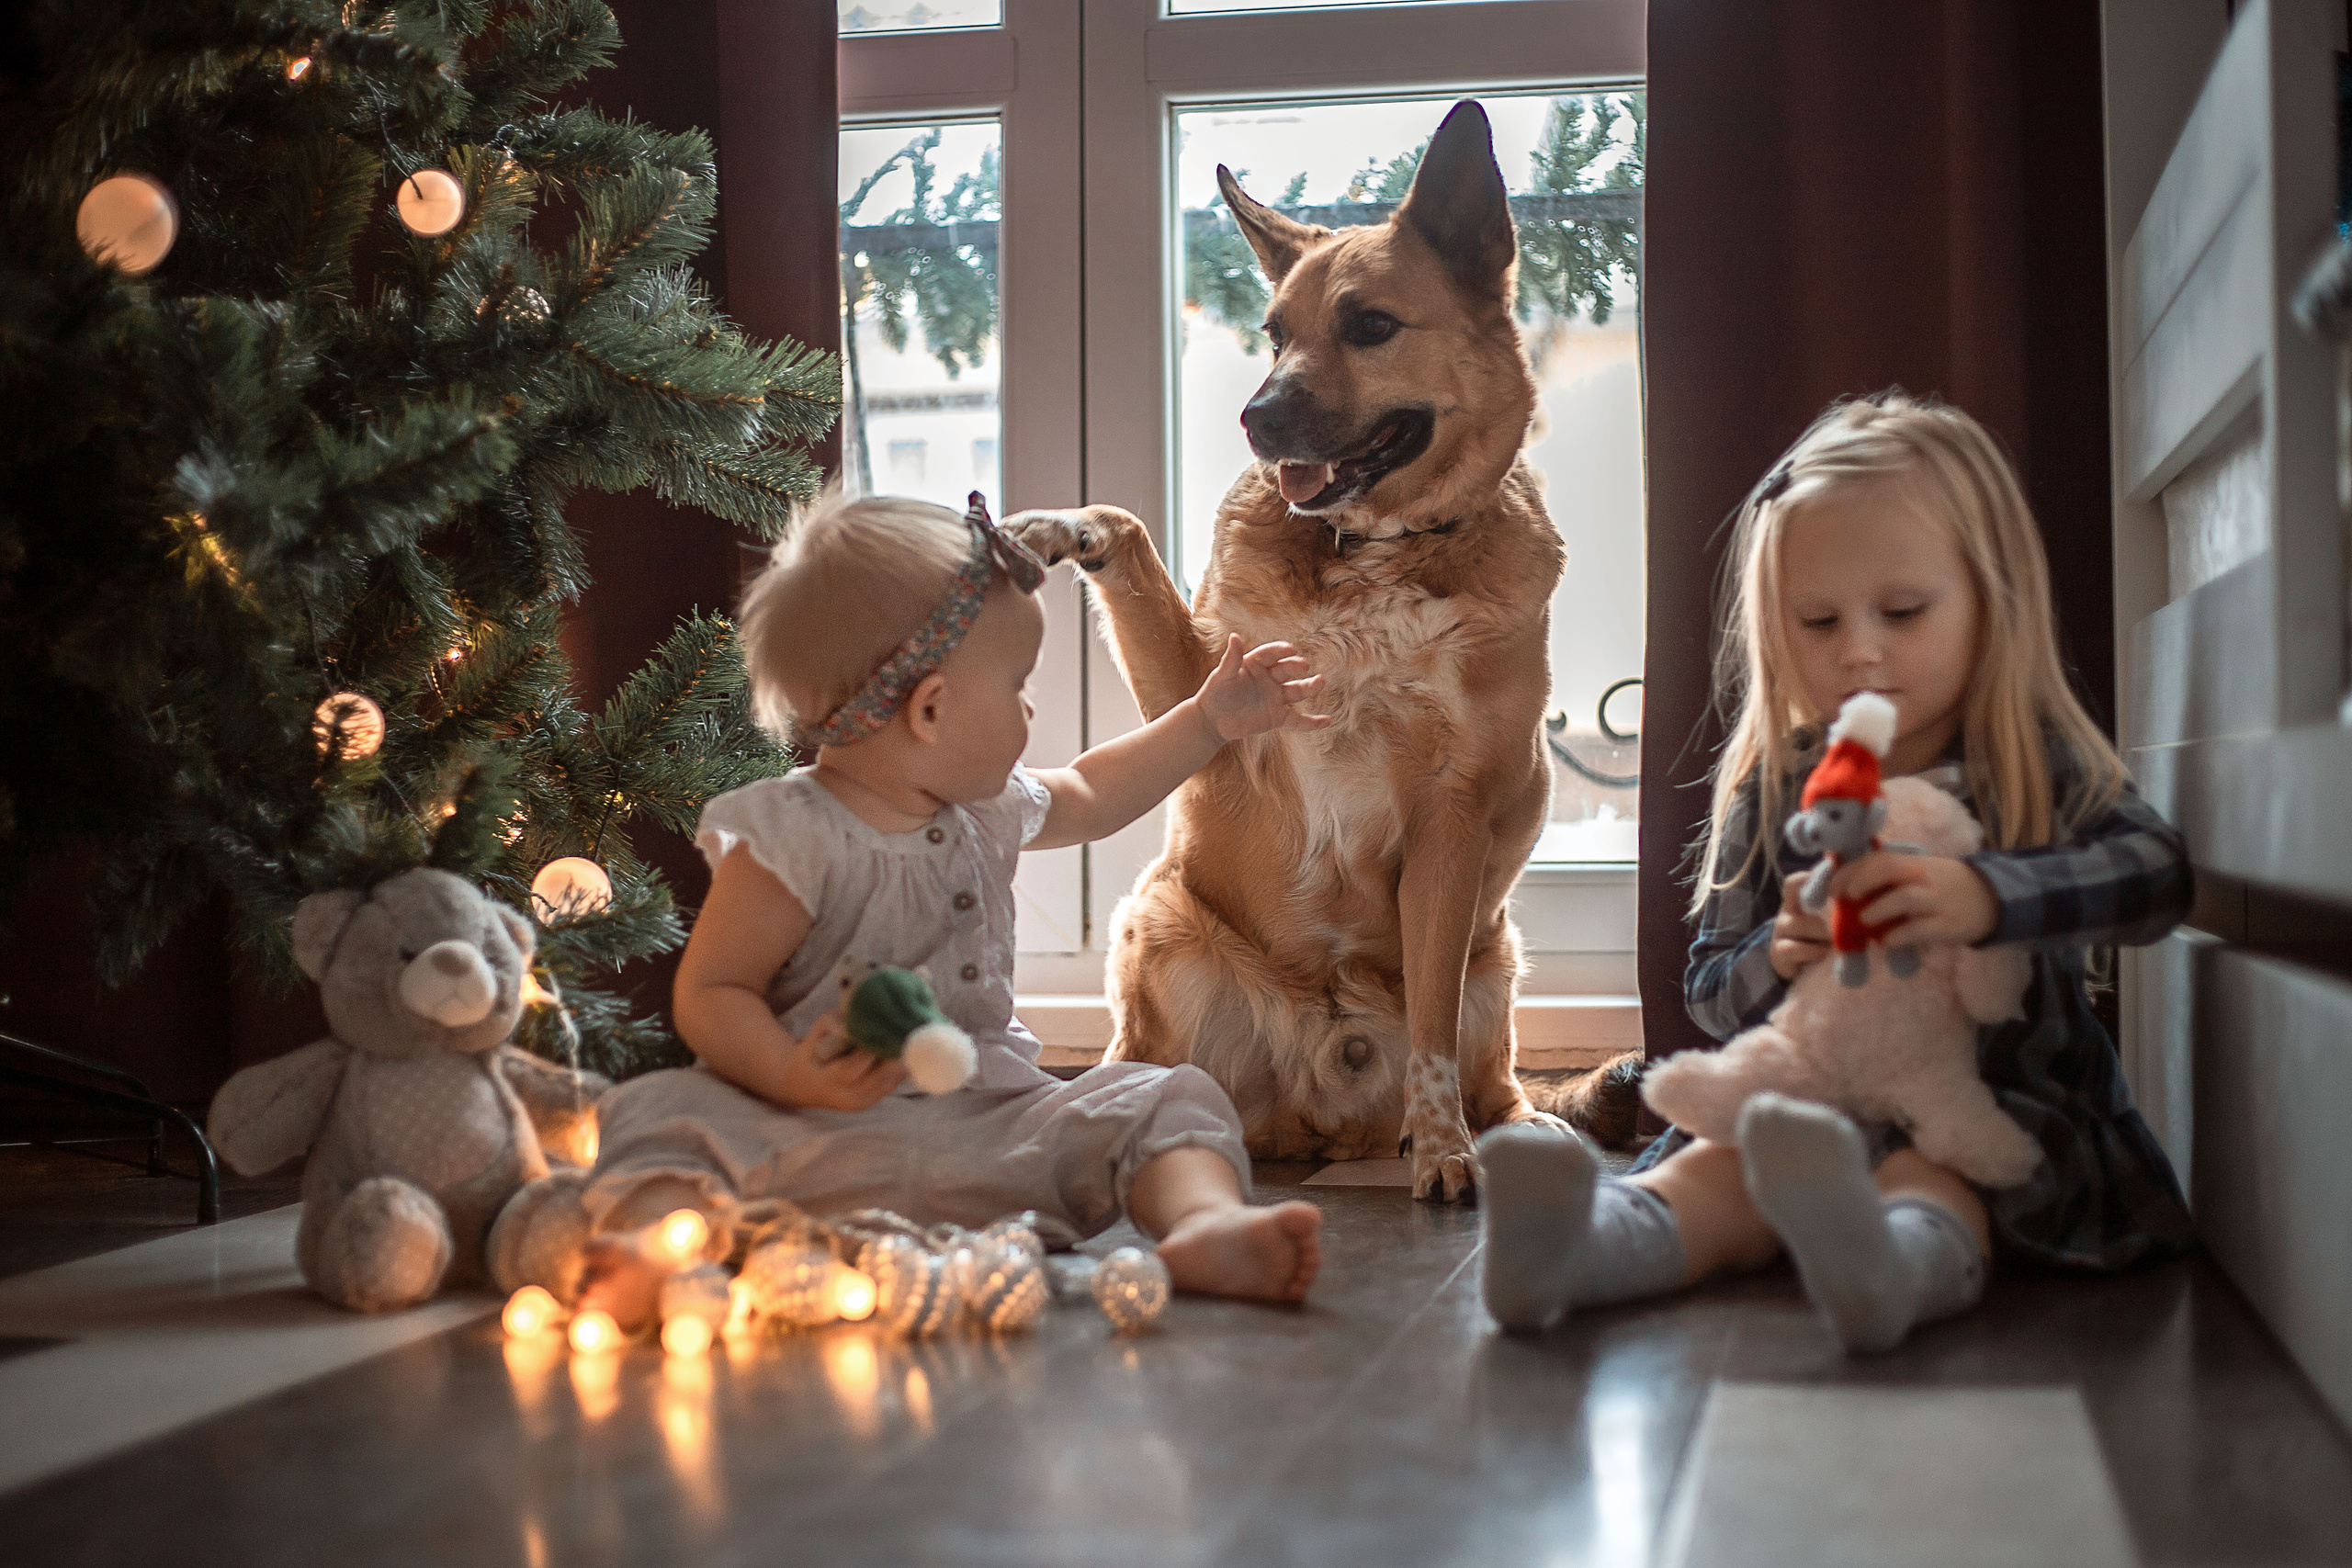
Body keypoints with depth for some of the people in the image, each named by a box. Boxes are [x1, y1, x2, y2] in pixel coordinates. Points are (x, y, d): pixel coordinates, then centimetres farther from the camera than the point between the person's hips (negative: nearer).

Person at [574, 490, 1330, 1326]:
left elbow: (1088, 797, 35)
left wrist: (1208, 720, 34)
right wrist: (792, 1076, -32)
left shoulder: (987, 806, 13)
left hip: (990, 1116, 6)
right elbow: (709, 992, -13)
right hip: (824, 1127, -5)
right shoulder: (789, 836, -11)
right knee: (660, 1114, -29)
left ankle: (1206, 1225, -40)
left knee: (1170, 1098, -11)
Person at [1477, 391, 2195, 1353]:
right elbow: (1709, 990, 12)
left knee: (1930, 1174, -37)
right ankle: (1588, 1242, -56)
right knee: (1717, 1173, -28)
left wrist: (1985, 894, -37)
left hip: (2009, 1101, -3)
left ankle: (1896, 1263, -69)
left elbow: (2155, 873, -20)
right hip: (1820, 1097, 3)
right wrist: (1776, 958, -13)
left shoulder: (2039, 766, 1)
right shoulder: (1775, 788, 9)